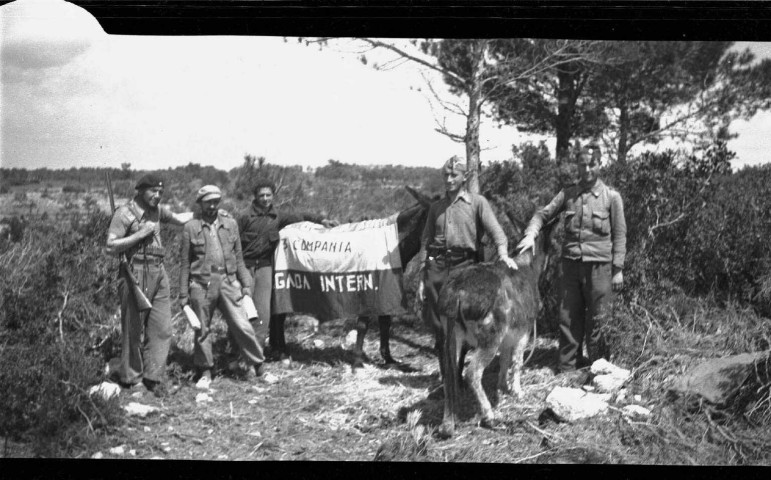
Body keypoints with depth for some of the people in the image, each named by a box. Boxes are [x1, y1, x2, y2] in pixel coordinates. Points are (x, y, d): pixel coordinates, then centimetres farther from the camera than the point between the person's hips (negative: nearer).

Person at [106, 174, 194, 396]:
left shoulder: (157, 210, 13)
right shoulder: (124, 213, -8)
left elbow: (178, 219, 33)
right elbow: (111, 247, -14)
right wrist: (141, 234, -16)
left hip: (159, 273, 6)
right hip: (136, 275, -6)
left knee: (162, 328, 3)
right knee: (133, 329, 2)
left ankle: (153, 376, 11)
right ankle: (130, 379, 15)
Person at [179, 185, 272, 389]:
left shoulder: (230, 224, 10)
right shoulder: (191, 227, 2)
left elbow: (238, 257, 14)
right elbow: (184, 263, 4)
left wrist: (246, 284, 9)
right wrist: (183, 293, 2)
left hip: (228, 283, 1)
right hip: (201, 285, -1)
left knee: (241, 325, -5)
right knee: (202, 330, 6)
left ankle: (259, 366, 7)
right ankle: (205, 373, 20)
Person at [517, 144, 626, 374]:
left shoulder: (611, 197, 1)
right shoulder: (568, 194, 8)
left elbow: (619, 234, 1)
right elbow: (543, 214, 7)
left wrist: (618, 269, -3)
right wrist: (530, 234, -13)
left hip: (599, 265, -3)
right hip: (571, 262, 3)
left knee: (597, 319, 2)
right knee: (568, 316, 6)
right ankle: (567, 367, 14)